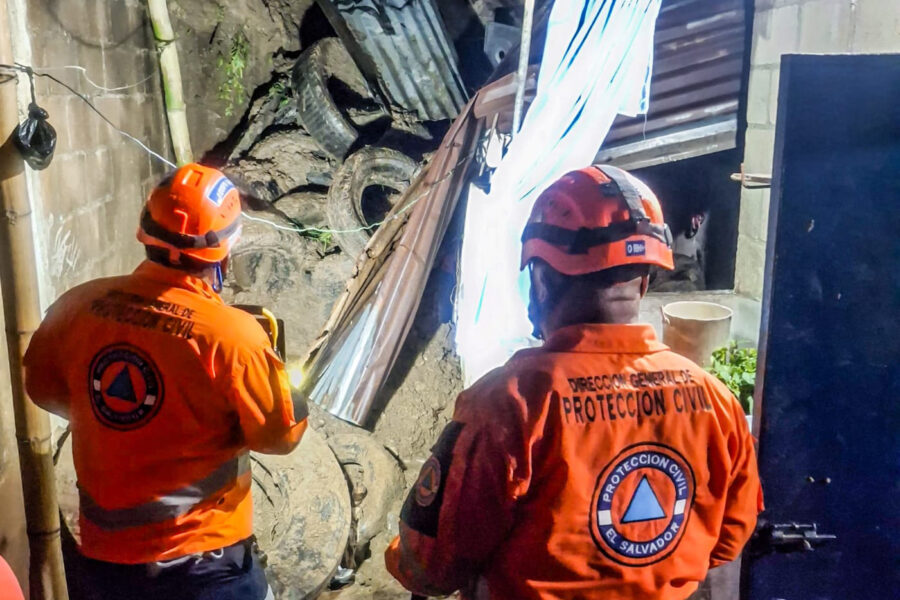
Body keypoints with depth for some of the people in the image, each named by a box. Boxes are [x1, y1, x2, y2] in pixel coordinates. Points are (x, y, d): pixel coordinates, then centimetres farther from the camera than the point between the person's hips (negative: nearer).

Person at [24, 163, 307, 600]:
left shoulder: (80, 306, -9)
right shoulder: (230, 333, -23)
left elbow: (44, 389, 8)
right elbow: (282, 434, -12)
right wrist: (267, 357, 2)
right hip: (201, 564, -4)